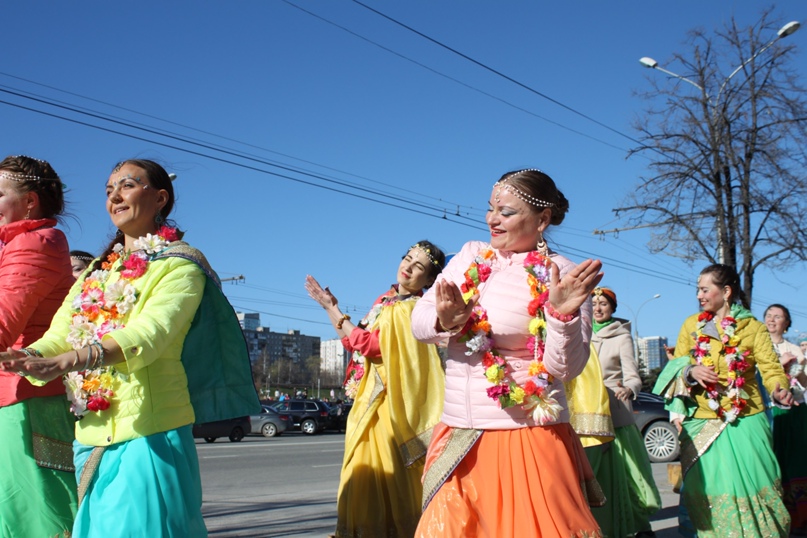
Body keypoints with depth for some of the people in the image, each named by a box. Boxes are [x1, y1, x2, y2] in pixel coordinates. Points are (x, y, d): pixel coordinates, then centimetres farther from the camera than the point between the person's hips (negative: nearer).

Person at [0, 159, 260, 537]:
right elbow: (57, 337, 8)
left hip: (148, 433, -6)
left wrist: (70, 360, -35)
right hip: (90, 437, 7)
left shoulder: (179, 265, -3)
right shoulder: (95, 272, 19)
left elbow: (149, 334, -20)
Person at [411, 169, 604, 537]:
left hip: (526, 441, -5)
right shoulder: (471, 256, 7)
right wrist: (445, 321, -18)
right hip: (456, 438, 5)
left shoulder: (563, 276, -6)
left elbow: (566, 368, -10)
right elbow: (418, 321, 3)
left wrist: (562, 315, -27)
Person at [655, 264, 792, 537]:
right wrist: (691, 371, -15)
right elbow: (676, 366, 8)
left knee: (752, 486, -3)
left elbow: (770, 367, -7)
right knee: (709, 489, 3)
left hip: (745, 423, -2)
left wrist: (779, 391, -28)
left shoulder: (753, 328, 3)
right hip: (702, 422, 2)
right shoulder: (691, 324, 10)